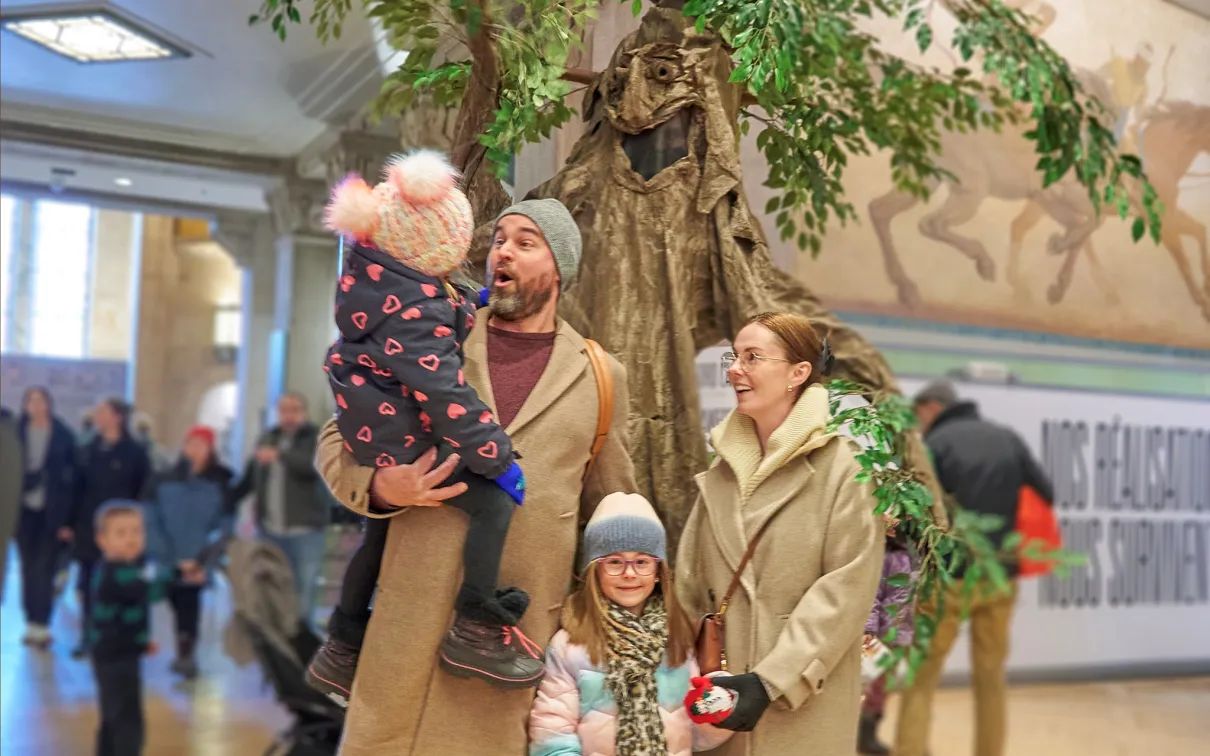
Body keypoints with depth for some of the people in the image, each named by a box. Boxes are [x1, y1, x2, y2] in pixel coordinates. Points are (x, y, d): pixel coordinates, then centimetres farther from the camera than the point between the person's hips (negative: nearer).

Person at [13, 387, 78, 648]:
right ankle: (32, 623, 16)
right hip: (24, 510, 2)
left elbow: (71, 476, -3)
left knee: (44, 568, -4)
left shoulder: (63, 436, -3)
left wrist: (67, 516, -7)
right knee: (28, 568, 8)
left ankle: (42, 625, 1)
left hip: (52, 512, -2)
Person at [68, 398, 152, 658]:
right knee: (88, 585, 7)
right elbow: (78, 487, 8)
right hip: (87, 527, 4)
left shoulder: (135, 452, -5)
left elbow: (144, 492, -5)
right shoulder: (89, 450, 9)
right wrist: (70, 522, 4)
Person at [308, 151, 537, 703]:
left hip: (374, 430, 11)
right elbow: (444, 392, -30)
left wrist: (470, 312, 10)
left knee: (382, 533, 25)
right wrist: (500, 459, -25)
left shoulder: (379, 274, 1)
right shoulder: (411, 311, -28)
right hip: (399, 442, -11)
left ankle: (341, 653, 38)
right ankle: (472, 632, -11)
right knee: (495, 498, -16)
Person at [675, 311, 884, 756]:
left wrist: (772, 679, -18)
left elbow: (846, 589, -14)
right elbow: (693, 583, 11)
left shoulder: (840, 464, -10)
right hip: (727, 686, 5)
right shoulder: (724, 466, 8)